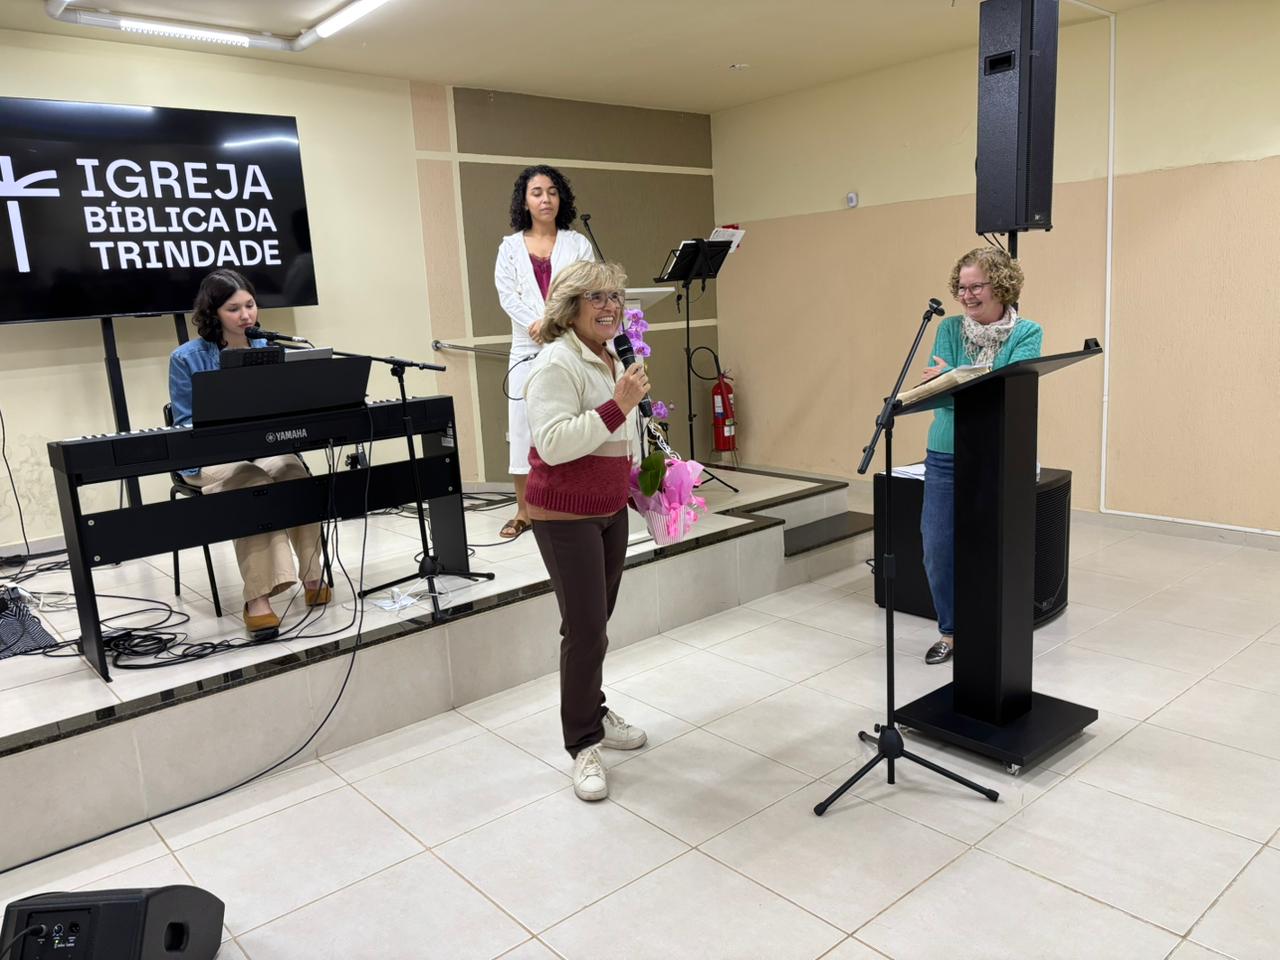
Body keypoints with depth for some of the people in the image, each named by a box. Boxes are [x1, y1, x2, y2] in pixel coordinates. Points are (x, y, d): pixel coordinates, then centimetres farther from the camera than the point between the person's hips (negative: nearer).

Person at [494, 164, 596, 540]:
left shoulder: (577, 243, 10)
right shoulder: (510, 247, 12)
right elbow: (507, 294, 0)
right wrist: (536, 324, -16)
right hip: (529, 348, 1)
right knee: (524, 425, 0)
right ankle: (523, 511, 8)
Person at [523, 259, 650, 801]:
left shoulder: (611, 361, 12)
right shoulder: (557, 364, -17)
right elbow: (554, 444, -28)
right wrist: (618, 405, -31)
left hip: (611, 510, 8)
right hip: (566, 517, -8)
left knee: (597, 622, 15)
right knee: (585, 629, -5)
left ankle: (595, 714, 32)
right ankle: (582, 747, 8)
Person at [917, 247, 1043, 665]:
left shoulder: (1028, 333, -2)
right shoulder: (950, 328, 4)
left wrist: (953, 377, -23)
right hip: (946, 455, 3)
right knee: (937, 549, 5)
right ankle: (950, 631, 25)